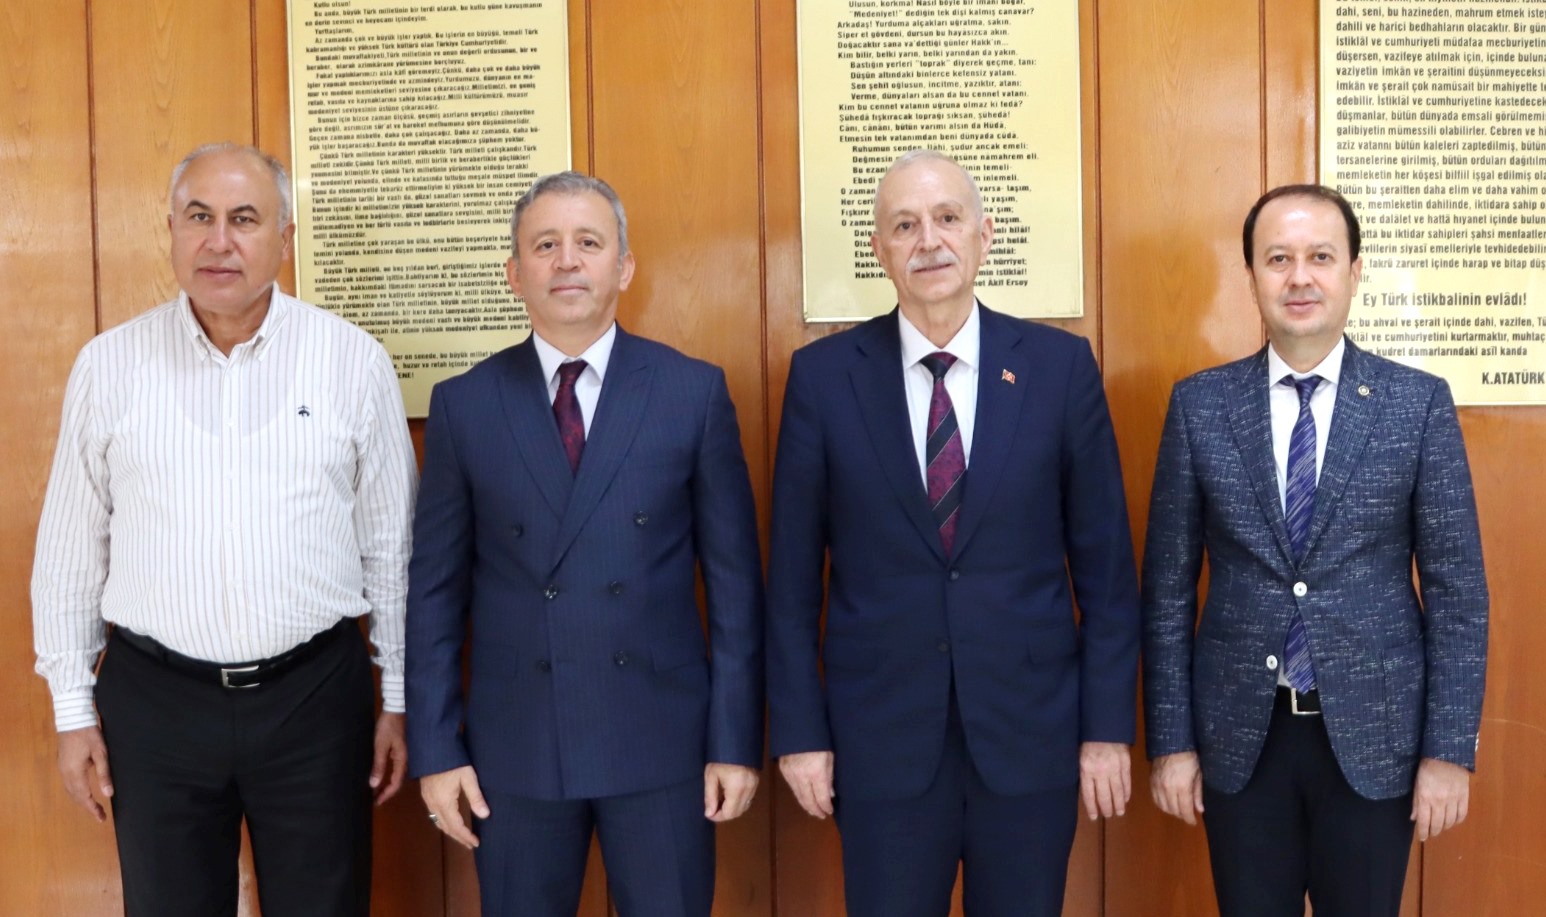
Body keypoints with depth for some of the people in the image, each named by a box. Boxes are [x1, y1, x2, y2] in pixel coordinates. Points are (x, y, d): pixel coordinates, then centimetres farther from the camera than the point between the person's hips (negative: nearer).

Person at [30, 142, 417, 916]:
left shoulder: (353, 360, -3)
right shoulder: (110, 365, 0)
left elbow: (392, 544, 2)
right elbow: (72, 550, 5)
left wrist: (400, 697, 4)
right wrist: (73, 707, 5)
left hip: (315, 694, 0)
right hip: (154, 699, 1)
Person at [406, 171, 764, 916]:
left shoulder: (694, 392, -2)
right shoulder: (464, 405, 1)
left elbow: (733, 578, -1)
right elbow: (436, 589, 3)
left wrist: (736, 739, -3)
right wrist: (435, 747, 0)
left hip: (661, 736, -1)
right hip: (512, 742, 1)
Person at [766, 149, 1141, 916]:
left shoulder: (1061, 366, -2)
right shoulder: (823, 375, -2)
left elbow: (1104, 564, 1)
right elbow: (792, 573, 1)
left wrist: (1108, 725, -1)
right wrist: (799, 730, -1)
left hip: (1031, 736, 1)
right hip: (881, 739, 0)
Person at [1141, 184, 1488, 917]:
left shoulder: (1419, 403, -3)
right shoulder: (1199, 405, -1)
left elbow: (1457, 589, -2)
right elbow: (1169, 587, 1)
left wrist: (1450, 748, -5)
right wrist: (1170, 740, -1)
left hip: (1374, 736, 0)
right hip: (1239, 735, 1)